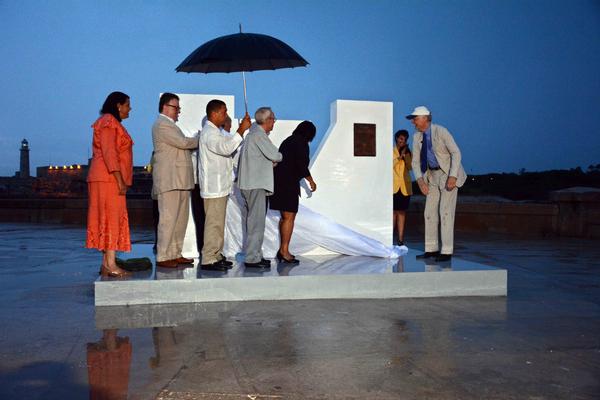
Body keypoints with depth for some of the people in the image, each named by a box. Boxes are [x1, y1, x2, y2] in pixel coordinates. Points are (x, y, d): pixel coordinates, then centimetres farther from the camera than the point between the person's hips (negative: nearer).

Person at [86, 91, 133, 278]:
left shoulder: (113, 123, 23)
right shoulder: (108, 122, -7)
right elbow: (109, 152, -17)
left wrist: (121, 180, 18)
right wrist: (120, 180, -21)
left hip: (110, 179, 10)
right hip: (109, 178, -10)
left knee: (113, 219, 7)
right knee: (112, 217, -12)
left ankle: (107, 263, 9)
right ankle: (110, 264, -13)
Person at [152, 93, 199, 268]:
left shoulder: (169, 125, 25)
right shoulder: (162, 124, -9)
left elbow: (181, 146, 20)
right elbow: (183, 142, -17)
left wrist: (197, 141, 6)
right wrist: (201, 139, -3)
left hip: (179, 180, 10)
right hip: (169, 180, -10)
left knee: (181, 219, 10)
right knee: (168, 219, -7)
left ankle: (175, 254, 16)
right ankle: (163, 257, -2)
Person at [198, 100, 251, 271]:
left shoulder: (215, 132, 20)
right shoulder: (209, 133, -15)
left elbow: (229, 146, 21)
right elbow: (227, 148, -30)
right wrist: (241, 130, -27)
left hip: (220, 186, 11)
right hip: (213, 186, -11)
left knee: (218, 223, 14)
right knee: (214, 223, -8)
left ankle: (216, 255, 21)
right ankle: (208, 260, -4)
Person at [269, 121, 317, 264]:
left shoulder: (288, 141, 17)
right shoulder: (301, 144, -9)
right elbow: (302, 166, -15)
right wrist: (311, 181, 0)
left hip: (278, 182, 9)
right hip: (288, 184, -9)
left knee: (285, 217, 15)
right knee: (289, 217, -5)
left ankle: (282, 250, 20)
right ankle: (284, 251, -3)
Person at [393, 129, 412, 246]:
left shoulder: (408, 152, 13)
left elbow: (410, 167, 0)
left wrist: (406, 155, -9)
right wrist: (399, 156, -13)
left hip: (405, 186, 2)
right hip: (393, 185, -2)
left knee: (401, 212, 3)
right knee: (393, 212, -5)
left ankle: (400, 239, 4)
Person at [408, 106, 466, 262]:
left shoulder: (440, 131, -18)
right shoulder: (417, 136, 1)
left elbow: (456, 152, -19)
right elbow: (416, 161, 3)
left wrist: (453, 177, -27)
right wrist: (420, 180, -13)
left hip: (449, 174, -7)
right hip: (432, 175, 7)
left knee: (445, 211, -11)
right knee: (430, 212, 4)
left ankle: (446, 251, -7)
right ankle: (432, 249, 12)